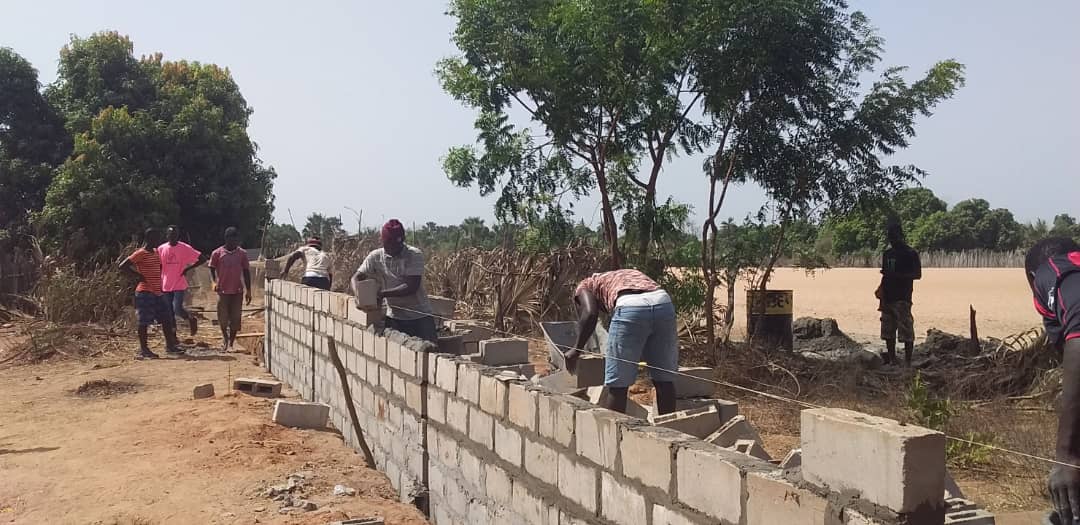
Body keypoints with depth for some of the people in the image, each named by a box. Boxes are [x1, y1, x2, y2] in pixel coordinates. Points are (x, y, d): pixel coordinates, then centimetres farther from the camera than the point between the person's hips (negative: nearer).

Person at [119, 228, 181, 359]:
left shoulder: (156, 253, 14)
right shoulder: (140, 253, -11)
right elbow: (123, 266, -16)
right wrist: (138, 275, -15)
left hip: (158, 292, 8)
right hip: (145, 293, -8)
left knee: (167, 318, 9)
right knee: (144, 321, -2)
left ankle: (170, 345, 19)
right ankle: (143, 350, 4)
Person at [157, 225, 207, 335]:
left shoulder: (185, 248, -7)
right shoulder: (161, 249, 3)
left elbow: (202, 258, -7)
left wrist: (188, 268, -11)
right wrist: (159, 284, 9)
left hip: (179, 285, -4)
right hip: (166, 286, 4)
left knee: (177, 309, -15)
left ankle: (191, 318, 16)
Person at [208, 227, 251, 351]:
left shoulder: (242, 253, 3)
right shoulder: (217, 253, -2)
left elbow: (246, 272, 8)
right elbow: (212, 269, 6)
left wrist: (248, 290, 6)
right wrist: (214, 282, -12)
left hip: (238, 291, 1)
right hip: (223, 290, -1)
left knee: (235, 319, 2)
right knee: (223, 318, 1)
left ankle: (231, 343, 14)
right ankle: (225, 337, 29)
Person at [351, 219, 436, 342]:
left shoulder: (415, 256, -12)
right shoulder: (375, 257, 0)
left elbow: (411, 287, -18)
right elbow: (356, 278, -1)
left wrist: (383, 293, -24)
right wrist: (359, 296, -22)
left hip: (420, 316, -3)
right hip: (394, 317, 3)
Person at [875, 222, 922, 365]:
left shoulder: (910, 253, -4)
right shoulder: (887, 254, 16)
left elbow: (918, 274, -9)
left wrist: (896, 275, -18)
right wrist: (881, 289, 6)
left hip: (902, 298, -7)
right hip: (887, 298, 7)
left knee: (906, 331, -7)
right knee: (888, 331, 9)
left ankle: (908, 361, -4)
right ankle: (892, 359, 17)